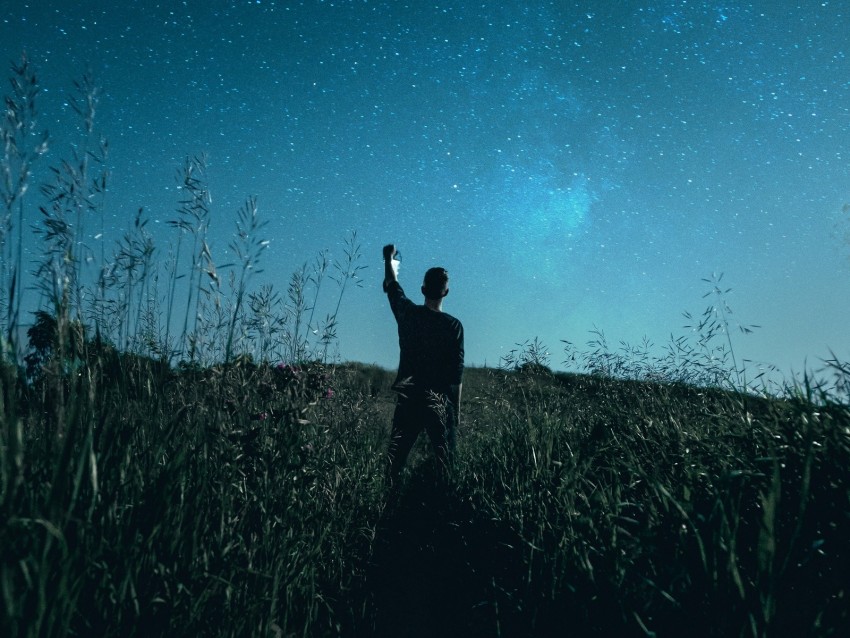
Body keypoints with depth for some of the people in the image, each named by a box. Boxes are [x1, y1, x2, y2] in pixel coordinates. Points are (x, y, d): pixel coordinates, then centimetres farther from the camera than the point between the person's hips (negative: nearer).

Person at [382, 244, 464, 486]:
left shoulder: (407, 313, 0)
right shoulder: (453, 325, -7)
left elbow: (392, 286, 20)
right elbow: (457, 373, -6)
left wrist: (388, 258, 36)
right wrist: (456, 407, 3)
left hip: (408, 397, 3)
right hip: (440, 401, -2)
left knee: (396, 453, 6)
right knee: (444, 454, 4)